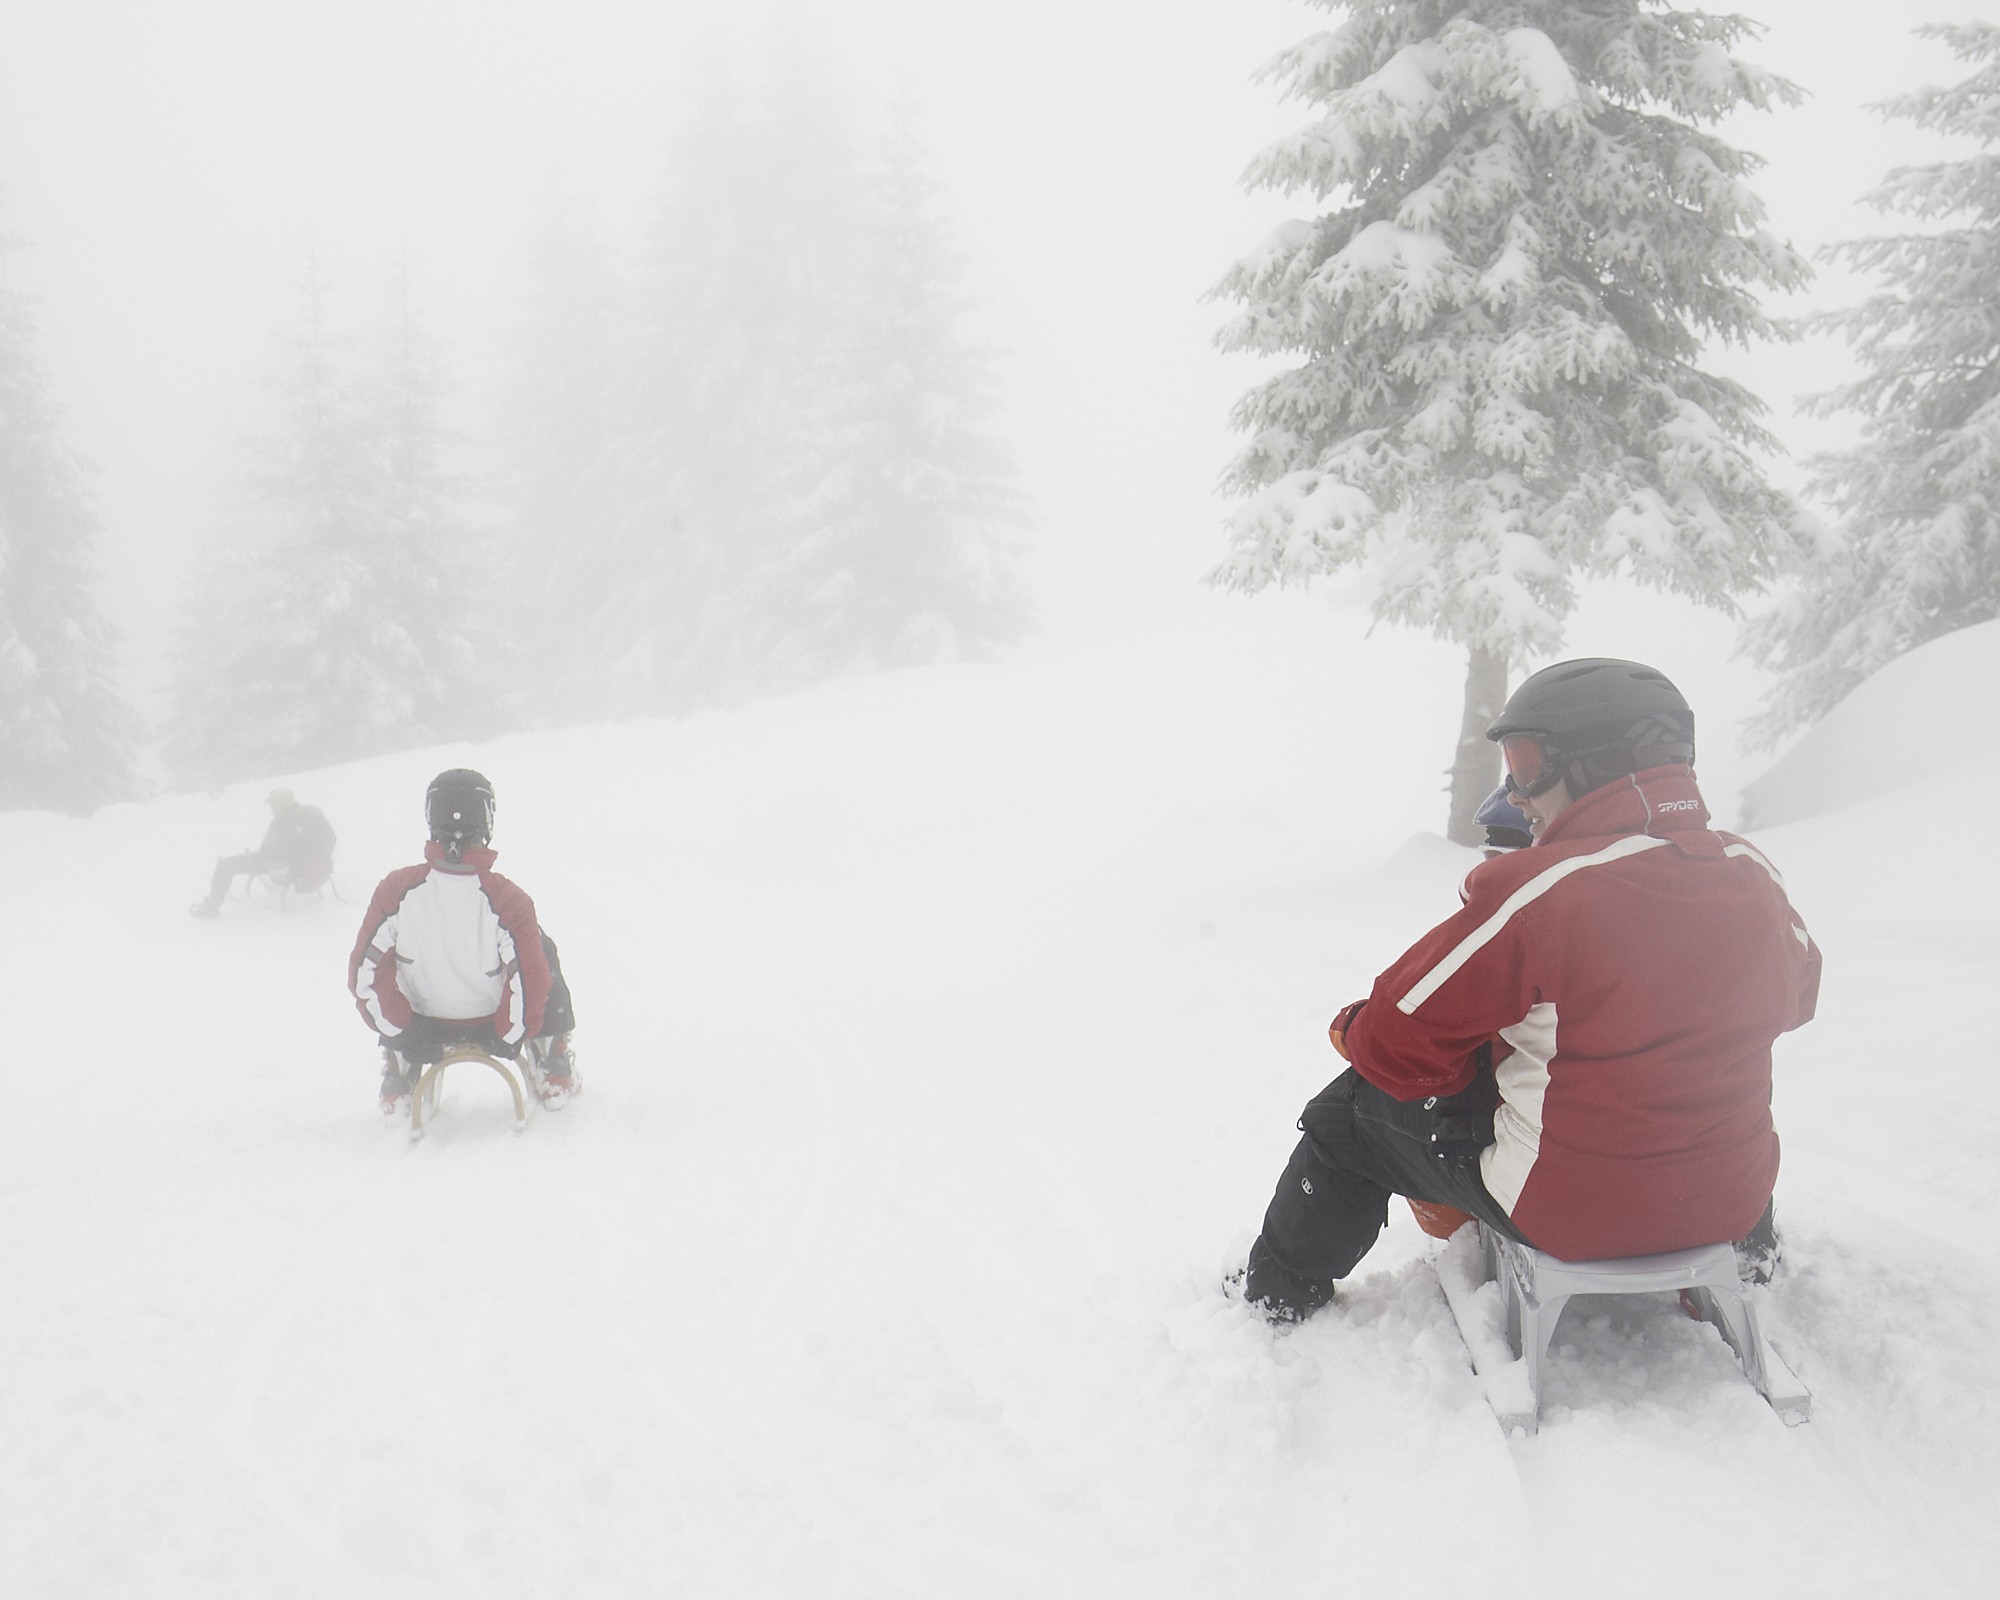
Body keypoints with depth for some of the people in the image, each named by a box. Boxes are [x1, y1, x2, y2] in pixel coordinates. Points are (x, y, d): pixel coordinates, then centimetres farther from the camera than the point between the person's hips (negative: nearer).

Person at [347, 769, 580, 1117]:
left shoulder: (397, 889, -22)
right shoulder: (508, 899, -26)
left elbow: (364, 973, -15)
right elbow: (532, 985, -22)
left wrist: (398, 1031, 0)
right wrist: (509, 1036, -2)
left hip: (423, 1030, 2)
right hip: (493, 1026, -1)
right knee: (543, 952, 23)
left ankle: (398, 1085, 30)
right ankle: (553, 1078, 27)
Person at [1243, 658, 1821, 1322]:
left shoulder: (1535, 893, -25)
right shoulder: (1754, 874, -7)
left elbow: (1394, 1045, -19)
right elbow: (1795, 996, 14)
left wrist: (1356, 1029, 5)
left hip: (1570, 1209, -5)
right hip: (1731, 1201, 6)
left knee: (1347, 1114, 15)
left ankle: (1281, 1292, 34)